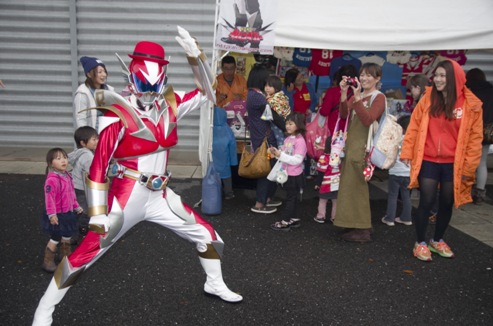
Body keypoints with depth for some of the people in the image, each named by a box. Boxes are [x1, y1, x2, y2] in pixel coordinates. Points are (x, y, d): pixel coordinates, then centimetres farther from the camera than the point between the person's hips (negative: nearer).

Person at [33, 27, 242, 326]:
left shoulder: (170, 106, 0)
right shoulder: (118, 116, -17)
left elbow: (207, 92, 7)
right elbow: (99, 166, -16)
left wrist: (195, 54, -7)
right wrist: (97, 214, -18)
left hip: (160, 197, 6)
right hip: (126, 199, -5)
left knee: (207, 235, 11)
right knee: (83, 256, -1)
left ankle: (215, 285, 38)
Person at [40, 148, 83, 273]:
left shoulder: (66, 176, 4)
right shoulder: (52, 179, -25)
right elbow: (49, 197, -27)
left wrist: (76, 206, 20)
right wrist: (51, 214, -31)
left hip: (68, 213, 9)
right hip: (57, 215, -9)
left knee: (67, 235, 24)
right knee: (55, 238, 2)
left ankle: (66, 255, 44)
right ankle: (48, 262, 19)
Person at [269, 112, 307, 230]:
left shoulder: (300, 141, -18)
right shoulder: (287, 139, 7)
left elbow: (297, 160, -23)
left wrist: (280, 155, -27)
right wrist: (276, 152, -5)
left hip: (294, 176, -8)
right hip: (287, 174, 8)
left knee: (290, 198, 3)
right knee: (293, 197, 17)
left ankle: (285, 222, 11)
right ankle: (295, 219, 29)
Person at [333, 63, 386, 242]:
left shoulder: (379, 97, -5)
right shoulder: (357, 94, 16)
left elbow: (368, 120, -20)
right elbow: (344, 115, 1)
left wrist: (357, 98, -24)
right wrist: (344, 93, -8)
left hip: (363, 147, -7)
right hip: (350, 145, 7)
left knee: (356, 186, -4)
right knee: (351, 186, 11)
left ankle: (363, 230, 6)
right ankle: (356, 225, 23)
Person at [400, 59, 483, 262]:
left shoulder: (470, 104, -4)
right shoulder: (428, 99, -1)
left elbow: (475, 137, -2)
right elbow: (414, 126, 1)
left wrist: (469, 167, -3)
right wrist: (407, 152, -3)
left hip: (453, 164, 1)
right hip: (428, 161, -1)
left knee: (447, 204, 12)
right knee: (426, 202, 0)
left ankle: (437, 241, 33)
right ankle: (420, 243, 17)